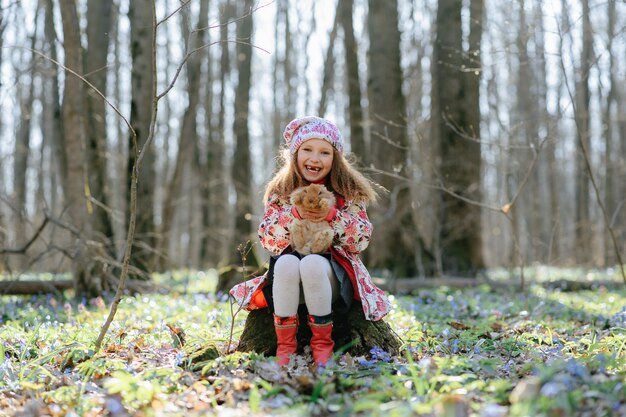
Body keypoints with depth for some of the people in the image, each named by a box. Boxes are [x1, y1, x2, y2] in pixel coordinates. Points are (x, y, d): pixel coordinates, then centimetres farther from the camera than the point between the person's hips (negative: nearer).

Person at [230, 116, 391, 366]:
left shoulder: (348, 191, 0)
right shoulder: (280, 191, 3)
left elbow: (361, 241, -6)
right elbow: (268, 241, -4)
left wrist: (332, 215, -22)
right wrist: (294, 214, -21)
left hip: (334, 272, -1)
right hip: (290, 270, 1)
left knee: (311, 264, -34)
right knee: (286, 263, -33)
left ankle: (322, 342, -17)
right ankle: (285, 344, -21)